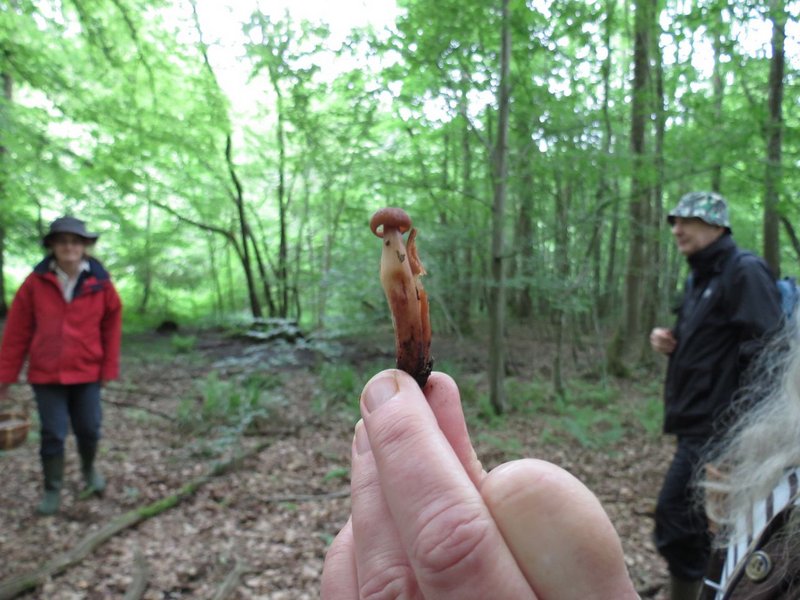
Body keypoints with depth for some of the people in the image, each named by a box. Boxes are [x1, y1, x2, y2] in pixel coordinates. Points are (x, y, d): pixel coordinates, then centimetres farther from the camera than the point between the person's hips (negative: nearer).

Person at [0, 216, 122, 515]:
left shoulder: (100, 284, -5)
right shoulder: (36, 282, -6)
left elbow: (111, 328, 1)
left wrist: (109, 368, 1)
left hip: (87, 372, 1)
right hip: (46, 374, 0)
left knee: (89, 430, 10)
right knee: (53, 434, 4)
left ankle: (89, 469, 39)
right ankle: (52, 490, 22)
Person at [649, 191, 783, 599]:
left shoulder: (745, 271, -11)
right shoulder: (700, 276, 17)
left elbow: (765, 349, -20)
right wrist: (668, 340, 4)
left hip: (719, 427, -9)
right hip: (698, 420, 9)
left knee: (675, 517, -9)